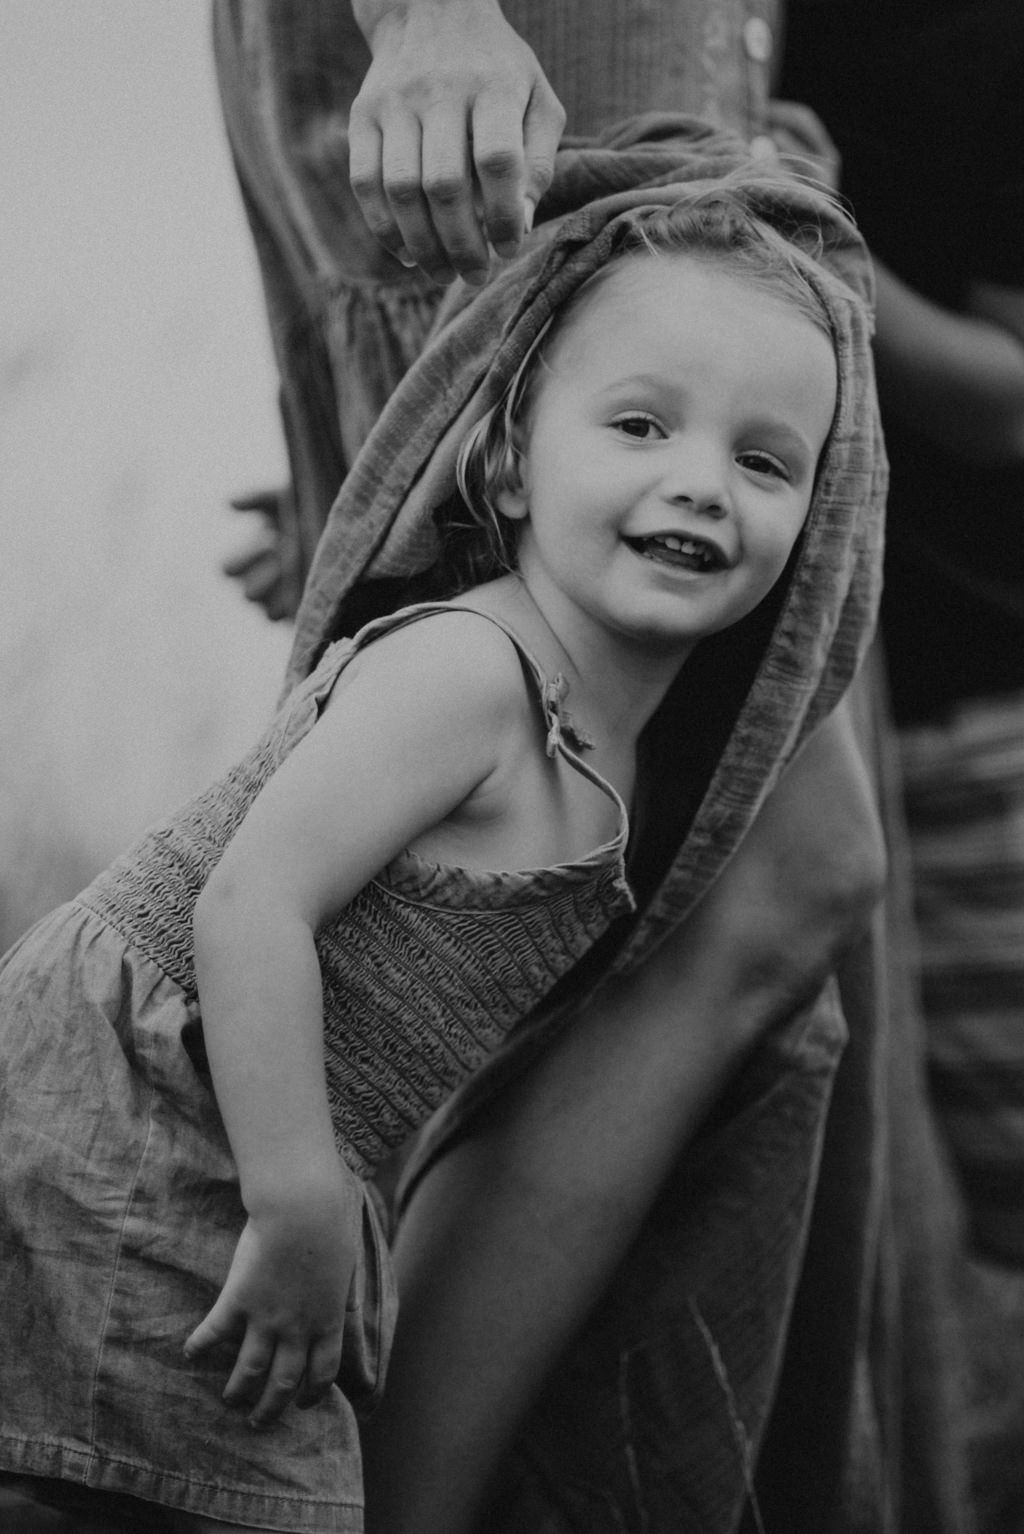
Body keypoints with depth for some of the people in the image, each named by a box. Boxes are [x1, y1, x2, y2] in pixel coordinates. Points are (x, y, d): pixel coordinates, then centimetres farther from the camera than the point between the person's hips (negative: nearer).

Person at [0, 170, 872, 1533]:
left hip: (241, 1155, 9)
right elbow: (250, 905, -26)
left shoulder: (606, 740, 8)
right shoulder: (461, 667, -20)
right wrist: (299, 1210, -25)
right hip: (116, 1143, -9)